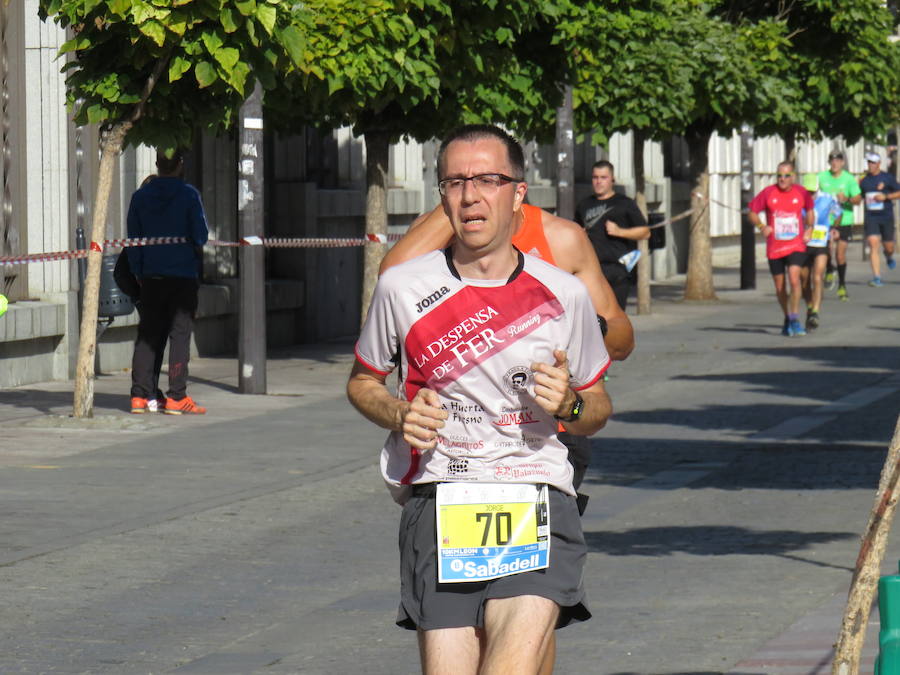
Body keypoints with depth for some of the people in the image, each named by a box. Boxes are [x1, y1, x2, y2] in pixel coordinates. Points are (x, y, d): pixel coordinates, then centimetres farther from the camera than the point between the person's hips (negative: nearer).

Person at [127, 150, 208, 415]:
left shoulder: (140, 196, 4)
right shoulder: (188, 195, -9)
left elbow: (132, 241, 7)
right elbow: (201, 236, -9)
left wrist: (138, 273, 15)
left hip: (151, 276, 4)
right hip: (183, 274, -4)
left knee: (147, 334, 8)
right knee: (180, 333, -1)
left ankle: (139, 396, 6)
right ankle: (176, 397, -4)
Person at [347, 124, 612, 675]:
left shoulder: (563, 295, 6)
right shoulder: (403, 288, 5)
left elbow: (598, 409, 19)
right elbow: (364, 381, 21)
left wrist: (569, 405, -5)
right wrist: (400, 415, -1)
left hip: (538, 504, -1)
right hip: (437, 504, 1)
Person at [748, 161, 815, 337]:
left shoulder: (801, 192, 1)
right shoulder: (768, 193, -3)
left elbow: (810, 210, 20)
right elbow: (752, 212, 4)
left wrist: (809, 228, 6)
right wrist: (761, 226, -14)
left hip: (796, 246, -1)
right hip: (774, 248, 1)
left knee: (794, 279, -21)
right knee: (780, 287, 8)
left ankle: (795, 319, -14)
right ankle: (787, 318, 28)